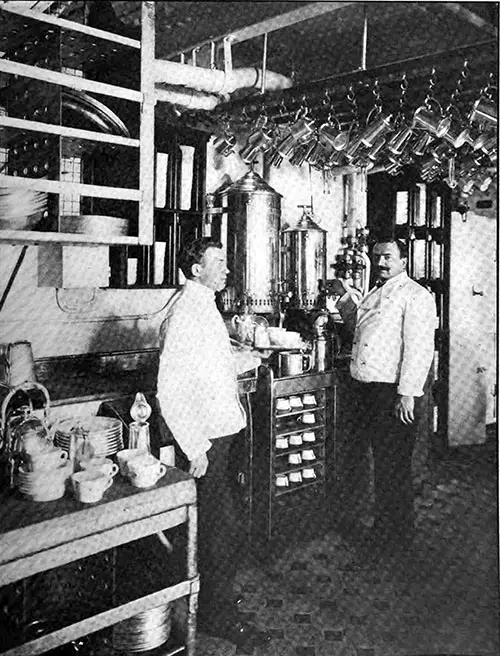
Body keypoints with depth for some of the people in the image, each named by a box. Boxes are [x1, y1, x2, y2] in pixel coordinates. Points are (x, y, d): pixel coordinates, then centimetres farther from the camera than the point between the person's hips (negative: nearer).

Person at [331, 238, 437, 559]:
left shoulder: (415, 295, -9)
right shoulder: (373, 294, 18)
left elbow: (419, 349, -16)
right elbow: (358, 330, 31)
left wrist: (407, 394, -21)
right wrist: (348, 300, 16)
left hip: (393, 392, -8)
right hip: (363, 388, 8)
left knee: (392, 466, 3)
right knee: (355, 454, 17)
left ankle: (395, 533, 20)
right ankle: (346, 507, 35)